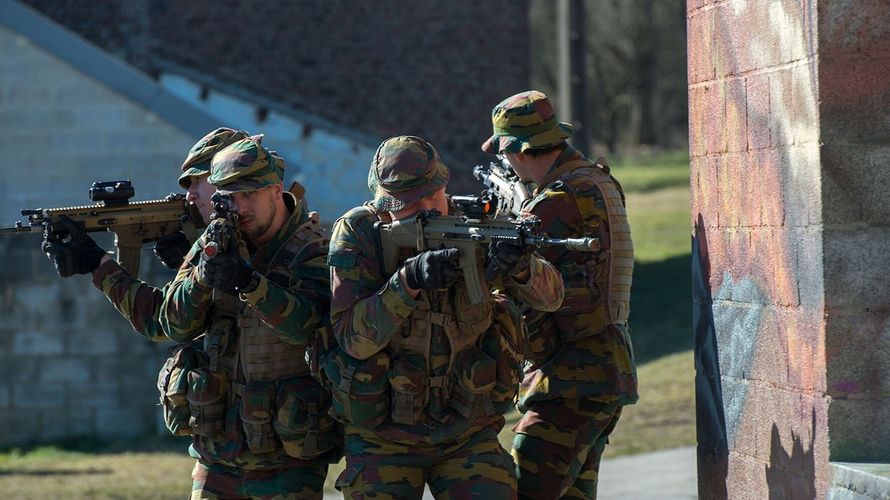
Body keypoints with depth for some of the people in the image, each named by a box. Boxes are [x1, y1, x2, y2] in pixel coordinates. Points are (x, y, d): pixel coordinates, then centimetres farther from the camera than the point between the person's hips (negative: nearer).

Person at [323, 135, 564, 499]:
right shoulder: (359, 233, -11)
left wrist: (521, 268, -37)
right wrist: (410, 281, -33)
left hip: (469, 435, 1)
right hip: (382, 438, -1)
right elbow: (354, 339, -19)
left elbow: (549, 296, -14)